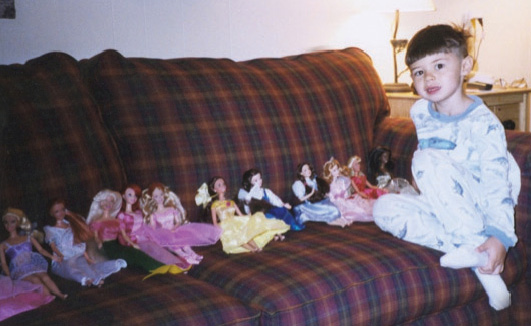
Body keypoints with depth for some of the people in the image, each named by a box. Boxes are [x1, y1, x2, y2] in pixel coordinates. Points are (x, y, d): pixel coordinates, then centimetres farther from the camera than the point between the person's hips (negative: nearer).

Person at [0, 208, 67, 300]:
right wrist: (9, 277, -10)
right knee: (35, 279, -35)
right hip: (19, 270, -2)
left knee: (44, 276, -32)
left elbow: (41, 250, 16)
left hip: (34, 265, 2)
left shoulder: (29, 238, 23)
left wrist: (52, 257, -3)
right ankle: (49, 296, -49)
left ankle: (59, 294, -46)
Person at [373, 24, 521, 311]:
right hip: (440, 211, 7)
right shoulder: (421, 112, 1)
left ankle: (475, 250, -27)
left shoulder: (483, 123, -18)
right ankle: (473, 256, -26)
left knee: (429, 160, -30)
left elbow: (496, 183, -24)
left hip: (477, 210, -7)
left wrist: (500, 235, -34)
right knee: (384, 208, -19)